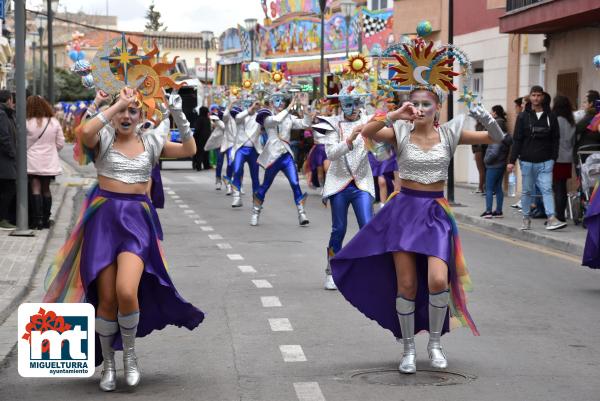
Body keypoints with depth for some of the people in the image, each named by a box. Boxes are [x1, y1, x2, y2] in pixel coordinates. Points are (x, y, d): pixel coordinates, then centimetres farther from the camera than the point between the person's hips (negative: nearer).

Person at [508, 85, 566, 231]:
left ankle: (551, 218, -16)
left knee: (547, 189, -10)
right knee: (527, 191, 8)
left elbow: (556, 139, 6)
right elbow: (517, 140, 1)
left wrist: (554, 157, -2)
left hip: (545, 161, 0)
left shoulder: (550, 116, 5)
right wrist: (512, 161, -4)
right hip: (527, 161, 0)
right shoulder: (523, 117, 3)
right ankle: (526, 219, 18)